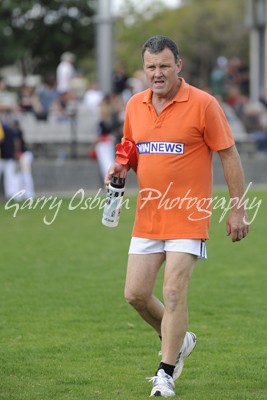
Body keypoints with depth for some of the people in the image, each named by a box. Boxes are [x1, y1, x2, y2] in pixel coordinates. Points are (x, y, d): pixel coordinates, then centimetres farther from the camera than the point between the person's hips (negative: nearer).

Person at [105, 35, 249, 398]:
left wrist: (238, 210, -8)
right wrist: (121, 168, -1)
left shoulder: (203, 104, -10)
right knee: (136, 293, 4)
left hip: (188, 217, -6)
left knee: (174, 292, -11)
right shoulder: (135, 105, 7)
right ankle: (179, 340, 30)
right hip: (147, 218, 6)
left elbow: (229, 156, -6)